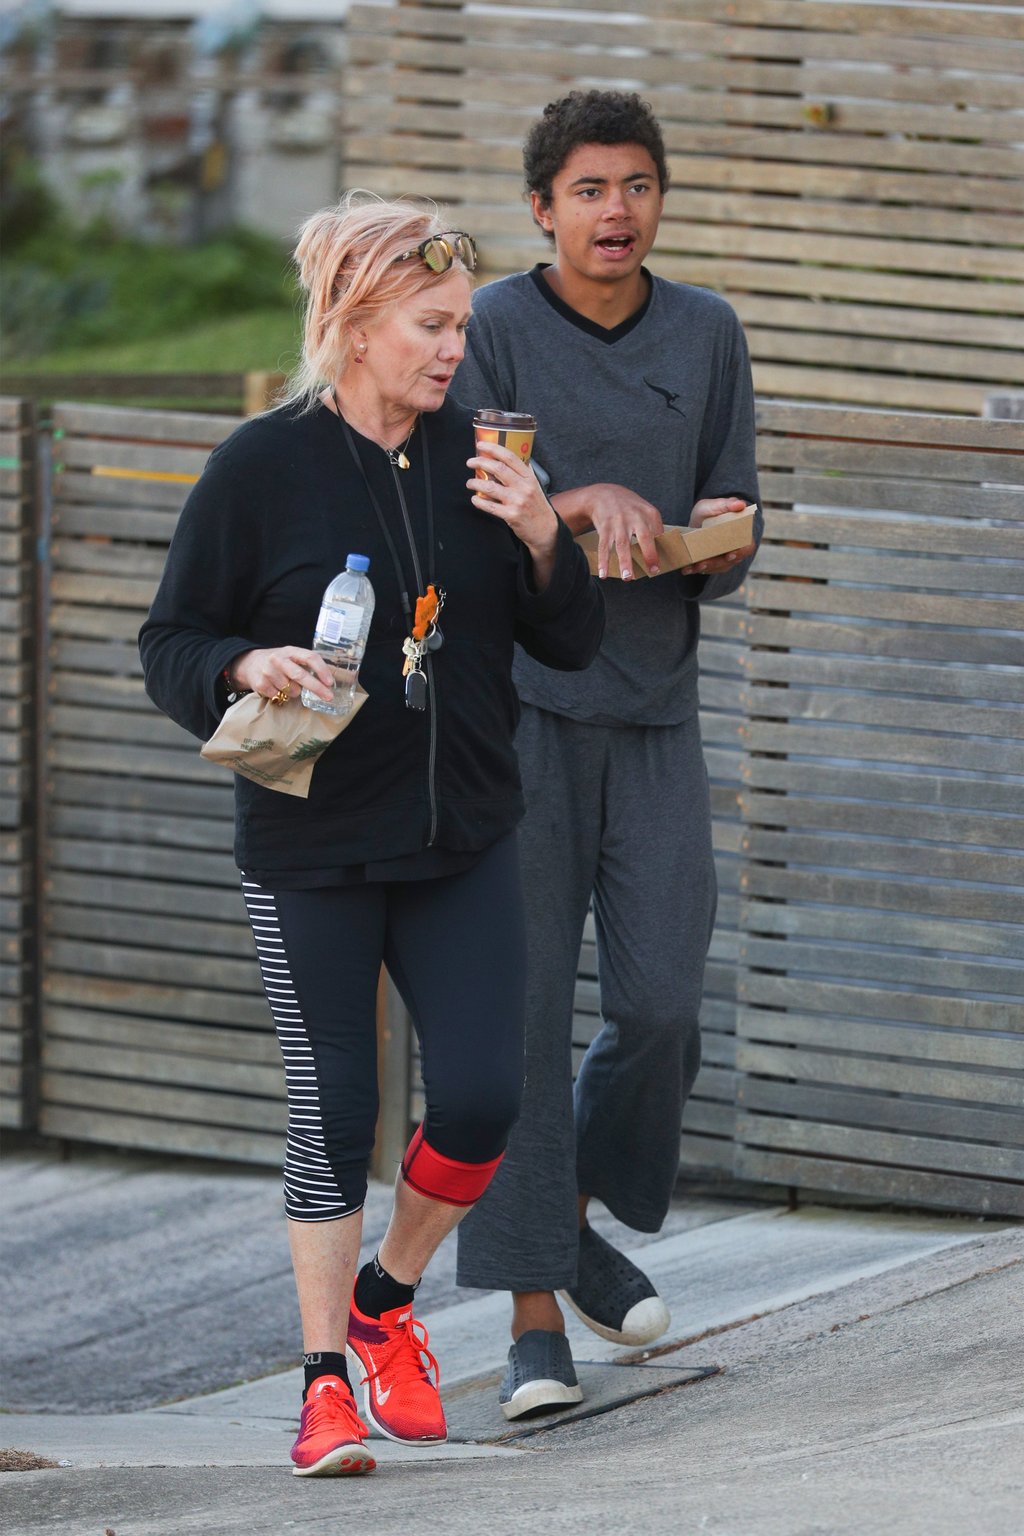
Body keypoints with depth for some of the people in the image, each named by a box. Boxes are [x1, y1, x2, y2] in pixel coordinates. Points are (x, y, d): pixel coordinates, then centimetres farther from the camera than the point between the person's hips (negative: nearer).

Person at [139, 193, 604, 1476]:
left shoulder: (475, 457, 3)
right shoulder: (260, 467, -8)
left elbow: (571, 645, 7)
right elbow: (170, 647, -2)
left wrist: (543, 541, -11)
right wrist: (249, 668, -22)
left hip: (463, 841, 3)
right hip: (309, 850, -3)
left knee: (480, 1098, -5)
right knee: (331, 1113, -3)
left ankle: (387, 1300, 21)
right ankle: (326, 1381, 10)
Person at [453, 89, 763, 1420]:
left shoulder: (707, 335, 5)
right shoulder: (495, 331, -5)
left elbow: (732, 542, 8)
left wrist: (718, 543, -16)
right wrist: (583, 500, -25)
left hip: (653, 708, 3)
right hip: (515, 702, -3)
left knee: (661, 1004, -3)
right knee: (521, 1002, -8)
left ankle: (587, 1222, 24)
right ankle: (534, 1315, -5)